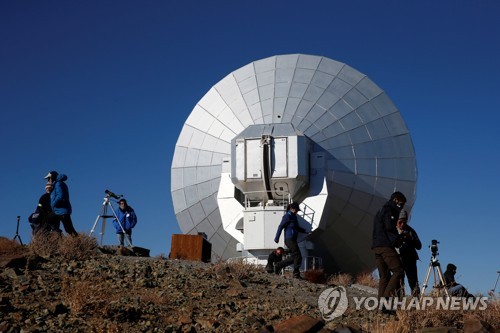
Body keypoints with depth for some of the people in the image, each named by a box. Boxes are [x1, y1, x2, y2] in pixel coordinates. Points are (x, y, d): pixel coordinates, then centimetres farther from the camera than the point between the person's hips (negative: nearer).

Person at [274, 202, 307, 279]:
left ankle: (278, 265, 18)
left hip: (293, 240, 10)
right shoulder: (287, 216, -11)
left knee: (293, 257, 12)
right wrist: (277, 238, -17)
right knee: (298, 257, -8)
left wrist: (305, 231, 14)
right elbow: (281, 226, -14)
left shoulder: (293, 216, 17)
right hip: (290, 239, -10)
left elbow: (297, 228, 26)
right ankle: (296, 274, -2)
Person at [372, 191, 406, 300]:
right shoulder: (388, 210, -2)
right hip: (386, 246, -9)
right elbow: (389, 227, -15)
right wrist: (399, 237, 2)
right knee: (398, 271, -10)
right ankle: (387, 298, -21)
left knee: (384, 276, 5)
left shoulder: (380, 211, 27)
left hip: (376, 246, 9)